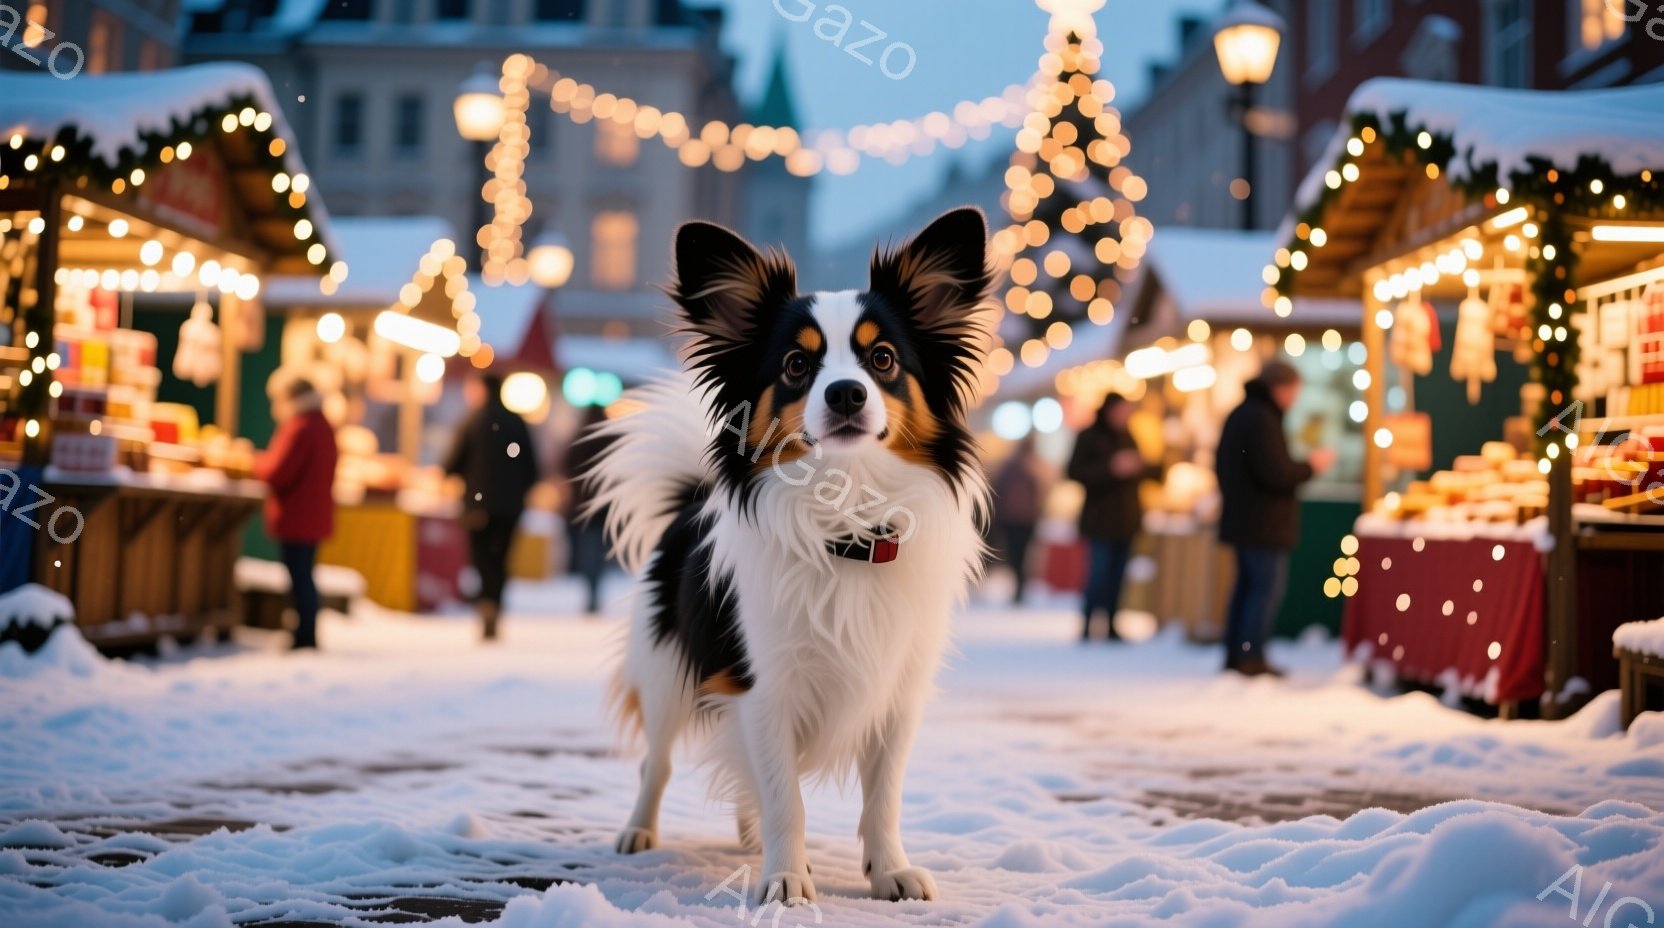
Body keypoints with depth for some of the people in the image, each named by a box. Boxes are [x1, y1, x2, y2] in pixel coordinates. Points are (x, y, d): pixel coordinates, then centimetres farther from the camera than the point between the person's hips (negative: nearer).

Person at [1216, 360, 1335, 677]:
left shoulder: (1239, 415, 14)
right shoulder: (1263, 419, -19)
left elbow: (1224, 466, 21)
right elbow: (1276, 473, -24)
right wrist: (1311, 465, -10)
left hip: (1241, 518, 10)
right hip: (1265, 523, -10)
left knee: (1246, 585, 14)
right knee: (1268, 589, -5)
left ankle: (1235, 654, 17)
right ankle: (1250, 657, -5)